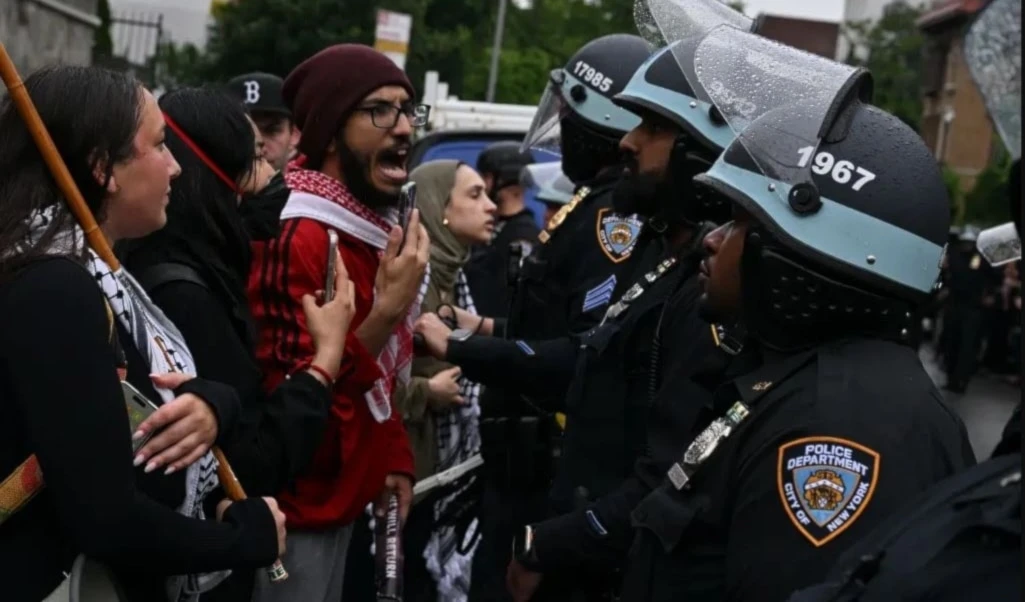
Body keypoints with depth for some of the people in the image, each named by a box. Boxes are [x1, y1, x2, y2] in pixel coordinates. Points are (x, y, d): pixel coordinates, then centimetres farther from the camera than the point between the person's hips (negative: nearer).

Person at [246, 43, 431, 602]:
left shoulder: (372, 228, 9)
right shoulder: (297, 238, -21)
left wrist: (395, 456, 11)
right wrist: (388, 310, -29)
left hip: (344, 495, 9)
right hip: (297, 506, -9)